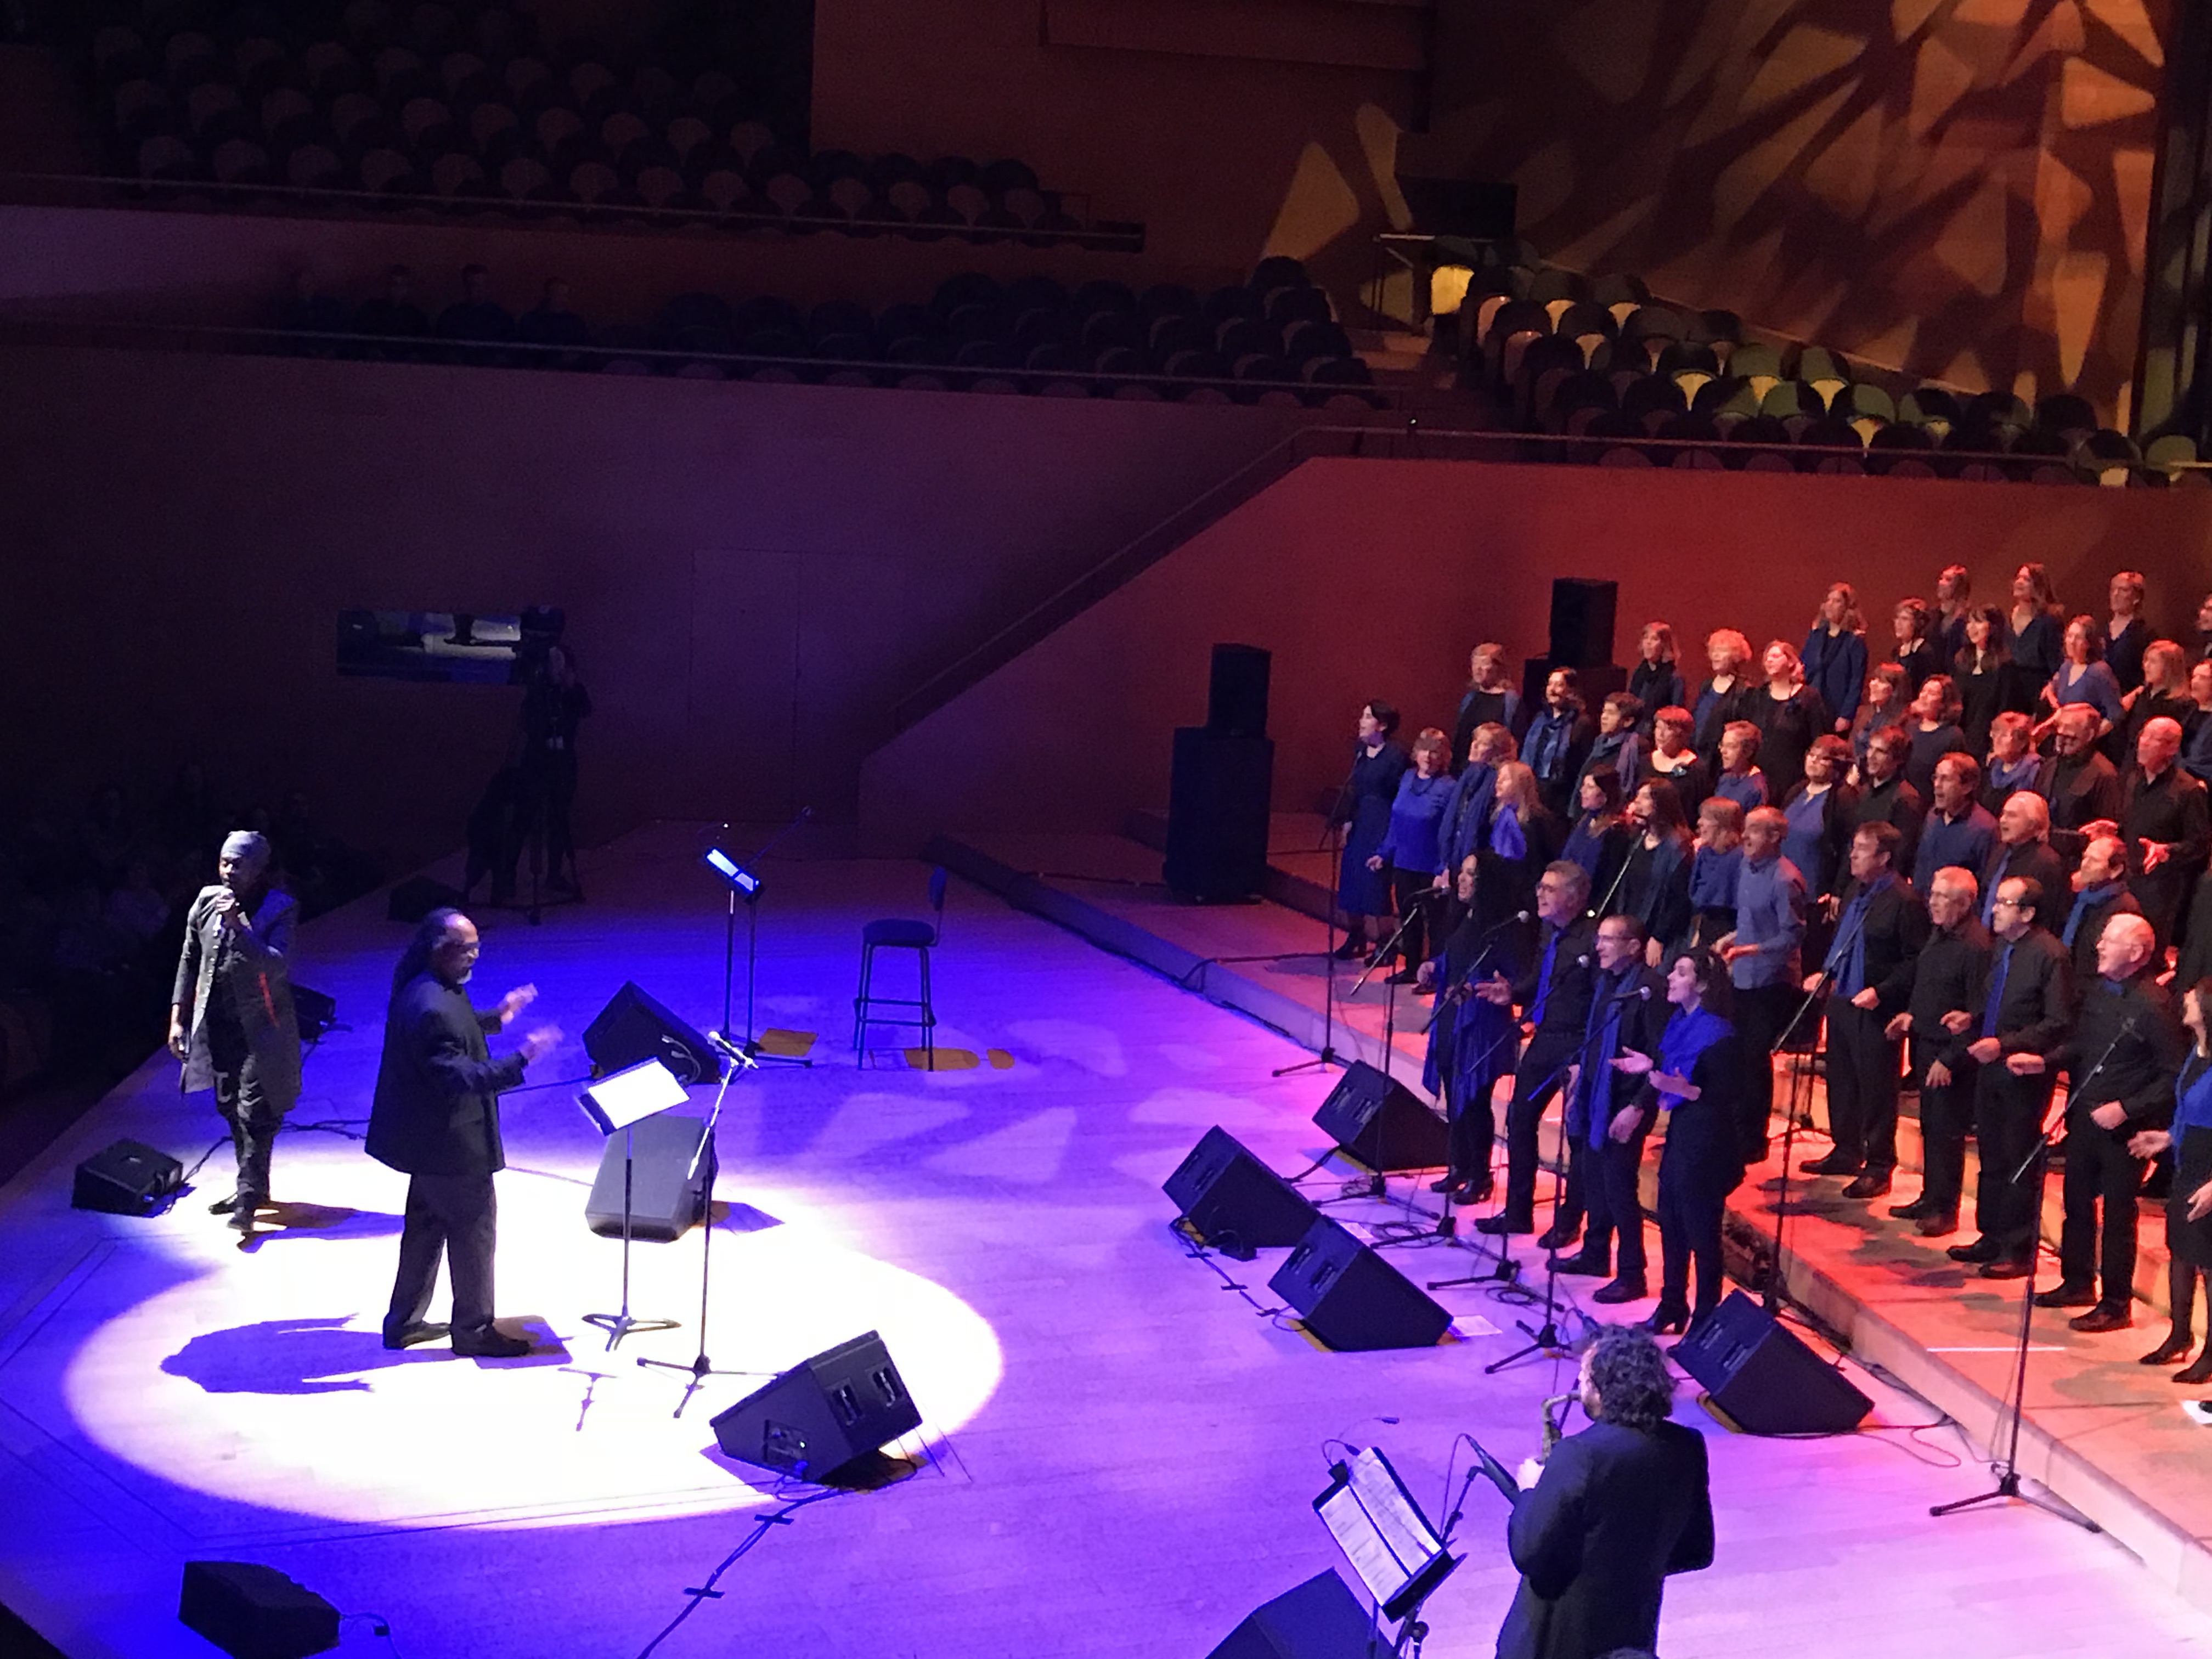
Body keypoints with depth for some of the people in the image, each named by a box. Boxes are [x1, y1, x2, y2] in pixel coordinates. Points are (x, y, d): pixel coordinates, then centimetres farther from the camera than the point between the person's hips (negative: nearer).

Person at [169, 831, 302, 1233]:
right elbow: (189, 961, 11)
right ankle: (253, 1185, 31)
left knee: (255, 1114, -8)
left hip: (259, 1027, -6)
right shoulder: (207, 901, 2)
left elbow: (277, 965, -25)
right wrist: (178, 1017, 10)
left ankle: (248, 1200, -3)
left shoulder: (279, 909, -12)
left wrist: (238, 927, -32)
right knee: (231, 1108, 15)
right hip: (217, 1023, 6)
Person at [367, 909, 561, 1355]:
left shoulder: (428, 989, 3)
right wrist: (521, 1058, -37)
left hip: (429, 1138, 11)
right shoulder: (432, 1009, -30)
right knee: (475, 1228, 4)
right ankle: (474, 1330, 17)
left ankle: (405, 1322, 33)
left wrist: (495, 1017, 15)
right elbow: (460, 1077, -32)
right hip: (450, 1143, -11)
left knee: (427, 1226, 21)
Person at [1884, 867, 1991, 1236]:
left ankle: (1944, 1209, 8)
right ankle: (1930, 1198, 26)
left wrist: (1950, 1060, -19)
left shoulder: (1976, 947, -19)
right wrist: (1911, 1016, 10)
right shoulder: (1938, 935, 9)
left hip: (1952, 1051, -9)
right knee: (1930, 1126, 16)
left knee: (1946, 1130, -1)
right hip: (1925, 1044, 9)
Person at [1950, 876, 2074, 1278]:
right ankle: (1992, 1240, 26)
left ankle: (2018, 1250, 9)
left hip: (2023, 1075, -8)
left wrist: (2005, 1045, -21)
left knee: (2019, 1166, 0)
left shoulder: (2050, 955, -16)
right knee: (1992, 1159, 16)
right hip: (1991, 1068, 8)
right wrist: (1973, 1018, 4)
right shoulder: (2000, 947, 10)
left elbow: (2059, 1024, -18)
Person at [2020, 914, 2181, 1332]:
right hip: (2085, 1117, 7)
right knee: (2077, 1202, 17)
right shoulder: (2097, 989, 4)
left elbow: (2173, 1074, -16)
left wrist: (2126, 1109, -19)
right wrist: (2044, 1062, 1)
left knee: (2117, 1214, 3)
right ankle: (2077, 1283, 33)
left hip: (2123, 1126, -7)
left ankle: (2116, 1305, 14)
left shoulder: (2153, 1004, -18)